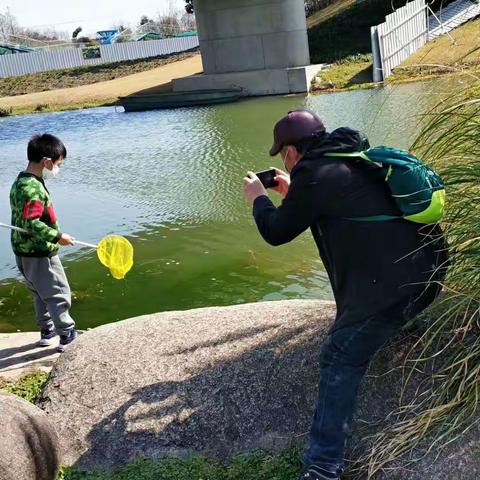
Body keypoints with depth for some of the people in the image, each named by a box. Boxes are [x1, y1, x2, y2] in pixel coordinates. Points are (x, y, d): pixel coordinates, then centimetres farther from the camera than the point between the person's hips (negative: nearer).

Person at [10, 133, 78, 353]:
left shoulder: (20, 183, 7)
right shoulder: (33, 188, -24)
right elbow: (30, 223, -32)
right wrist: (57, 236, -25)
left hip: (25, 254, 10)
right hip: (40, 256, -10)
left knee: (42, 293, 23)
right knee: (59, 294, 3)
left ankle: (47, 331, 36)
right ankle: (67, 336, 13)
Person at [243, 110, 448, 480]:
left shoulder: (314, 174, -9)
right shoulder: (351, 161, 19)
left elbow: (276, 232, 1)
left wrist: (259, 198, 19)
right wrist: (292, 194, 37)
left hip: (393, 282, -9)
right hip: (426, 267, 9)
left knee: (341, 359, -5)